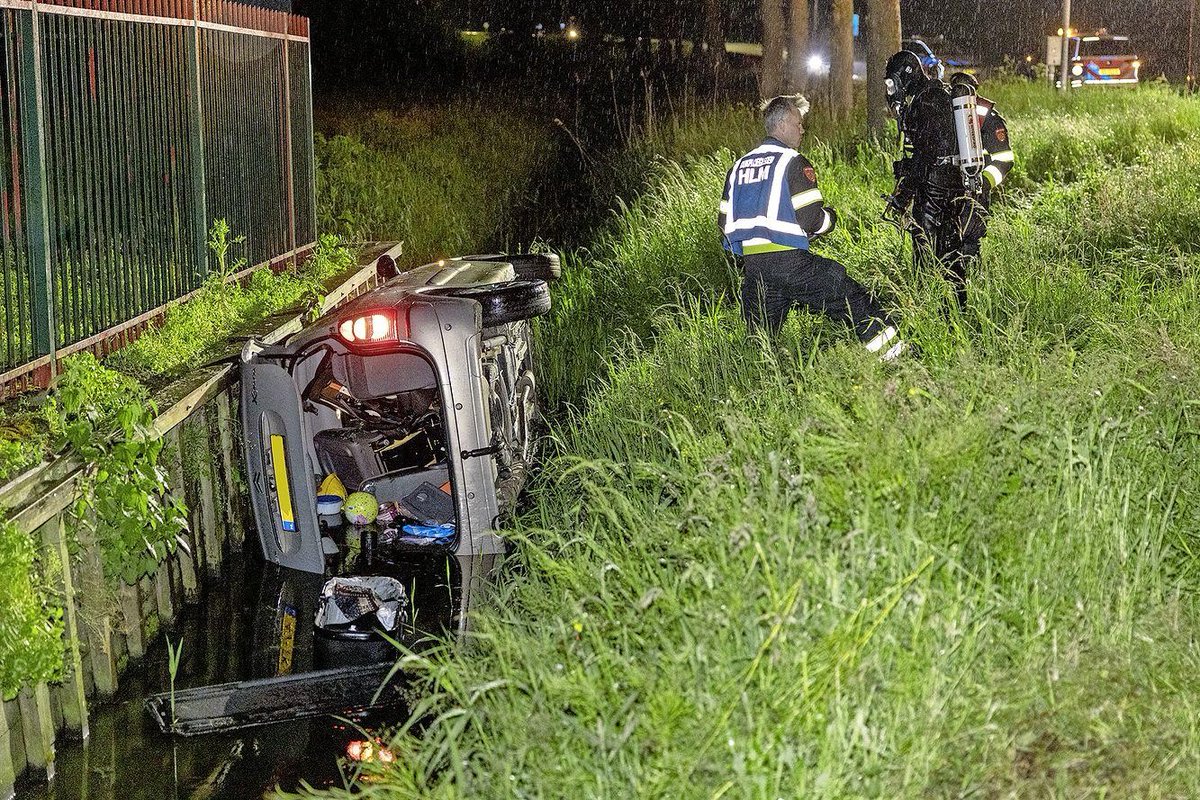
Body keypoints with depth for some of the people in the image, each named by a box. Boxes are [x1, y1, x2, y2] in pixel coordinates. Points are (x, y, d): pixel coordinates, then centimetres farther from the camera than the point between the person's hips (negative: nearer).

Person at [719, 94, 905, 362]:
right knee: (853, 299, 3)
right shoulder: (793, 163, -5)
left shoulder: (739, 166, 16)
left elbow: (726, 223, 17)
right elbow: (811, 220, -12)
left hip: (752, 266, 6)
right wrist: (830, 217, 9)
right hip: (791, 262, -6)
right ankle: (889, 349, 3)